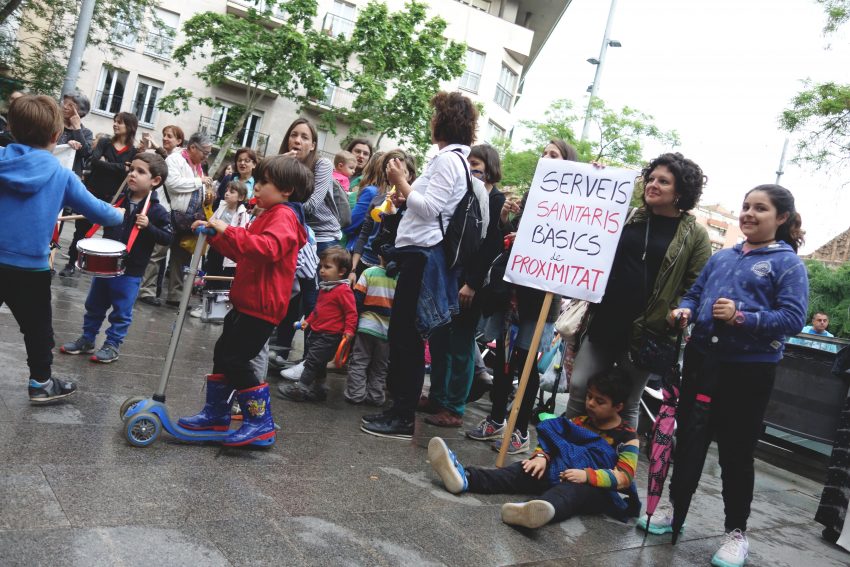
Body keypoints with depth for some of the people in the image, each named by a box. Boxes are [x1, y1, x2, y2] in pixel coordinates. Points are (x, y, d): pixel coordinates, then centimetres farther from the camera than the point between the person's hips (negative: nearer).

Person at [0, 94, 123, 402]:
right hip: (31, 268, -2)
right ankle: (41, 383, 26)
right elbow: (98, 211, -1)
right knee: (38, 328, 14)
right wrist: (119, 214, 19)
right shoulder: (61, 176, -8)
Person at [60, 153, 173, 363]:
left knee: (121, 312, 6)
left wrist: (148, 226, -25)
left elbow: (167, 238, -14)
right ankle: (87, 339, 32)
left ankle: (112, 345, 21)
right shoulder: (119, 199, 4)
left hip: (130, 271, -5)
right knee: (94, 306, 17)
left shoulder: (157, 210, -12)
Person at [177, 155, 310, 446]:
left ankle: (261, 423, 1)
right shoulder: (270, 215, 21)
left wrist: (229, 231, -32)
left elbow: (268, 248, -34)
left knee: (235, 360, -9)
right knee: (223, 354, 16)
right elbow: (241, 252, 28)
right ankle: (215, 415, 27)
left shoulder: (283, 216, -13)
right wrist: (215, 234, 17)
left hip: (261, 307, -11)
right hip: (247, 303, 11)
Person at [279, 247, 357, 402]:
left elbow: (351, 312, -17)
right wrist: (308, 321, 23)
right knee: (317, 363, 16)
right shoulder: (324, 288, 13)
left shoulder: (343, 290, -16)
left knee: (312, 360, -7)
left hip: (330, 335, -9)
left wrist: (349, 330, -24)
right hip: (316, 332, 10)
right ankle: (318, 390, 28)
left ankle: (300, 388, 1)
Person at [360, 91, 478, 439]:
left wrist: (401, 182, -11)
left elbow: (430, 208, -19)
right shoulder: (454, 159, 20)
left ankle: (403, 418, -1)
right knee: (402, 331, 14)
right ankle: (400, 404, 25)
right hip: (420, 251, 10)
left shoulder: (447, 159, -11)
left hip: (424, 253, -10)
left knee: (406, 334, -7)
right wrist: (406, 197, 12)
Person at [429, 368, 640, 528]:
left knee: (572, 490, -38)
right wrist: (541, 457, -9)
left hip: (594, 488, -5)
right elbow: (552, 440, 14)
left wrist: (587, 475, -24)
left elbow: (625, 477, -10)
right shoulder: (579, 422, 18)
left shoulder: (628, 439, 1)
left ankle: (545, 508, -75)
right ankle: (465, 477, -42)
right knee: (529, 469, -21)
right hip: (559, 471, 5)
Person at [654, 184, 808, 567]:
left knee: (736, 450, 4)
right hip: (702, 358, 5)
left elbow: (793, 318, -13)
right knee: (687, 437, 13)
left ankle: (736, 532, 21)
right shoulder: (721, 257, 13)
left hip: (748, 369, -5)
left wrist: (741, 317, -24)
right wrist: (685, 311, -6)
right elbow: (695, 293, 17)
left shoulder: (788, 263, -4)